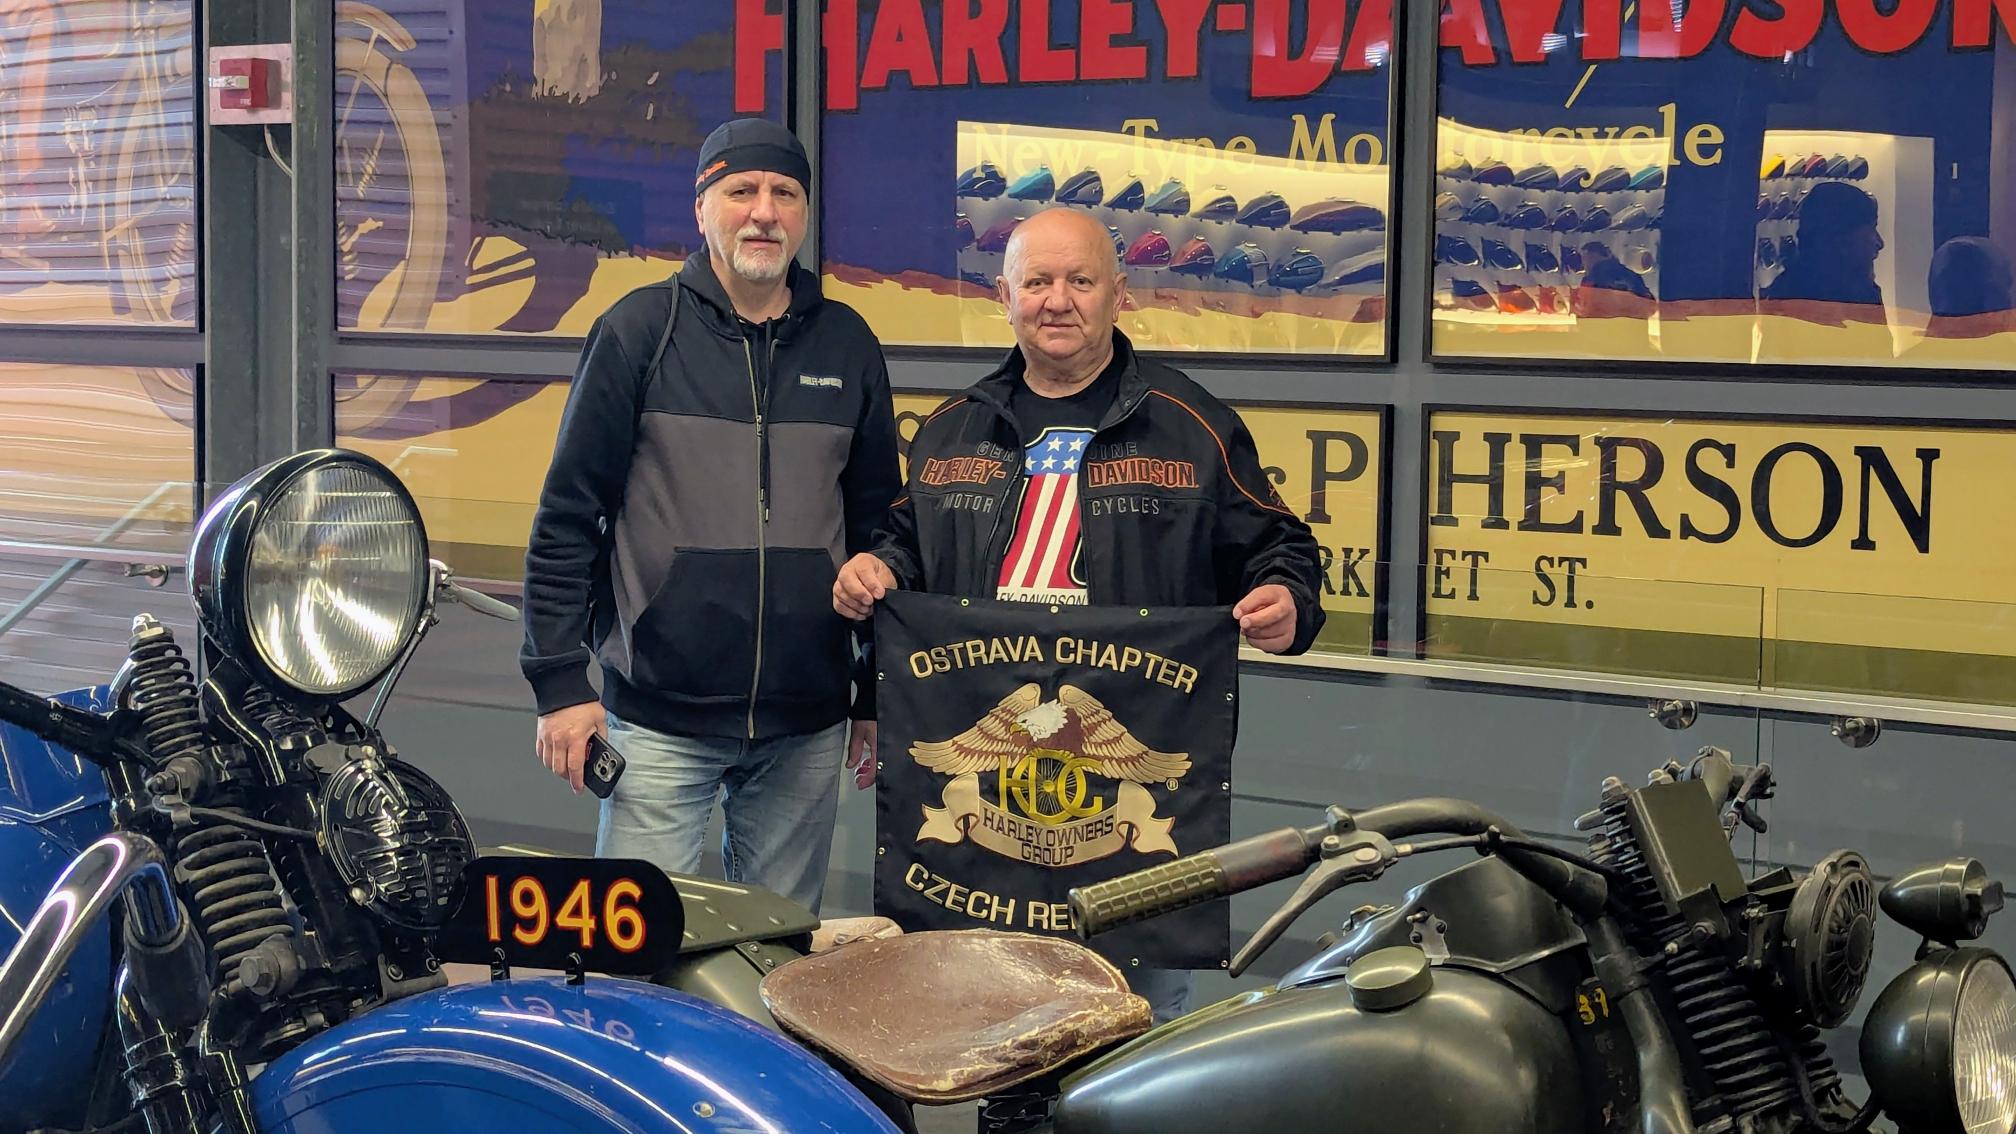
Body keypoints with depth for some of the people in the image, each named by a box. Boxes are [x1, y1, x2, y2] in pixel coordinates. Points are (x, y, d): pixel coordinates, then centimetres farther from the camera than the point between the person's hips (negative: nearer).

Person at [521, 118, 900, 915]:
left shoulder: (846, 345, 9)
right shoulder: (640, 331, -1)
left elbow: (877, 520, 16)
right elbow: (567, 513, -1)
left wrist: (881, 685, 15)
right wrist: (558, 679, -6)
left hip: (806, 728, 3)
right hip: (659, 718, -3)